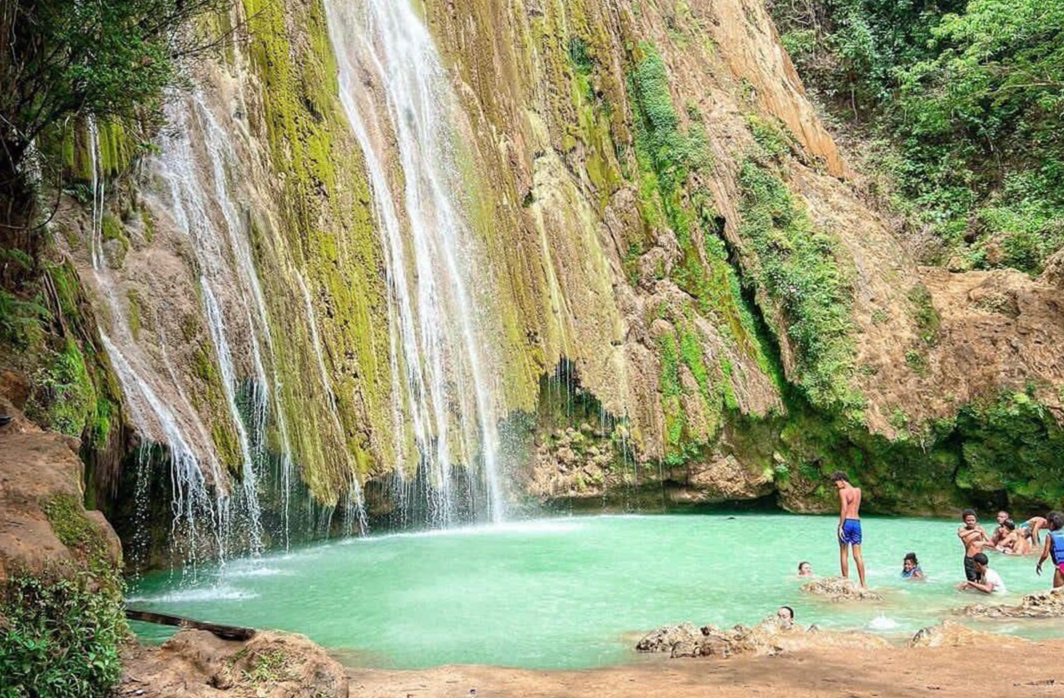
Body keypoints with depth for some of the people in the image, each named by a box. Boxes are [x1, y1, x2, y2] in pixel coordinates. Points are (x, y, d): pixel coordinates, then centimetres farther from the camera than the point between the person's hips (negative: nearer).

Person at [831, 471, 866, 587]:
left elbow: (844, 509, -16)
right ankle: (863, 583, 1)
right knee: (857, 555, 5)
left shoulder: (843, 491, -6)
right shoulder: (858, 490, 13)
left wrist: (840, 526, -16)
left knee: (844, 554, 3)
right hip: (857, 522, 6)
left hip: (847, 522, -6)